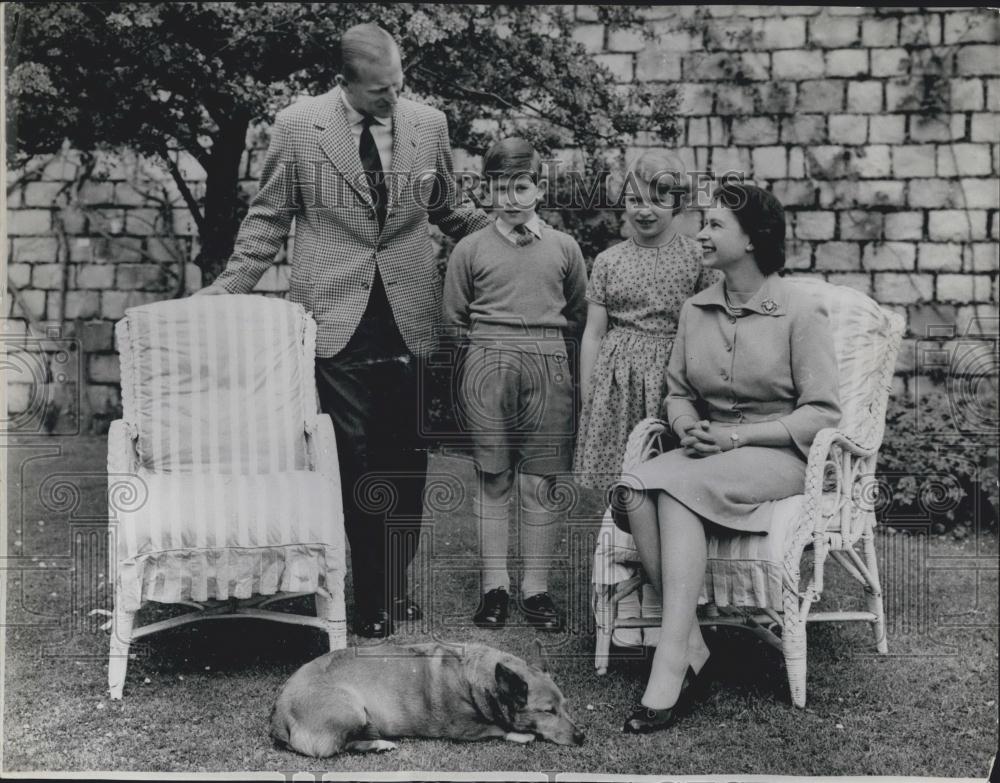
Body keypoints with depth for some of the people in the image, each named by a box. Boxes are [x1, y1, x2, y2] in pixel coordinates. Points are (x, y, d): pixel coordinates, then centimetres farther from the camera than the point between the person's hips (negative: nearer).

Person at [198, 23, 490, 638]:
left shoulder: (429, 124, 5)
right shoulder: (297, 126, -1)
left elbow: (447, 210, 18)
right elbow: (270, 219, 6)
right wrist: (228, 288, 1)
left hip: (408, 319, 2)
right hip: (336, 318, -2)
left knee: (406, 459, 4)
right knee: (354, 458, -2)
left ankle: (395, 587, 18)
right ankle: (368, 596, 9)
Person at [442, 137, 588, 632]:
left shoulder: (564, 248, 8)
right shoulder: (470, 249, 6)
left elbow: (578, 316, 16)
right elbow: (454, 320, 11)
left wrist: (543, 345, 9)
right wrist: (490, 345, 3)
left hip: (548, 367, 1)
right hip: (486, 366, 0)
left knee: (539, 482, 1)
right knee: (493, 480, 2)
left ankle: (536, 588, 7)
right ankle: (494, 587, 9)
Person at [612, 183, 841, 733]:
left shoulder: (800, 314, -5)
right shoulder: (695, 311, 13)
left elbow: (822, 414, -9)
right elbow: (677, 392, 18)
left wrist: (736, 436, -17)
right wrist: (689, 428, -6)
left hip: (779, 455, -5)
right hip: (708, 454, 5)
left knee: (676, 486, -34)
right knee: (633, 492, -28)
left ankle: (670, 666, -36)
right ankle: (689, 646, -26)